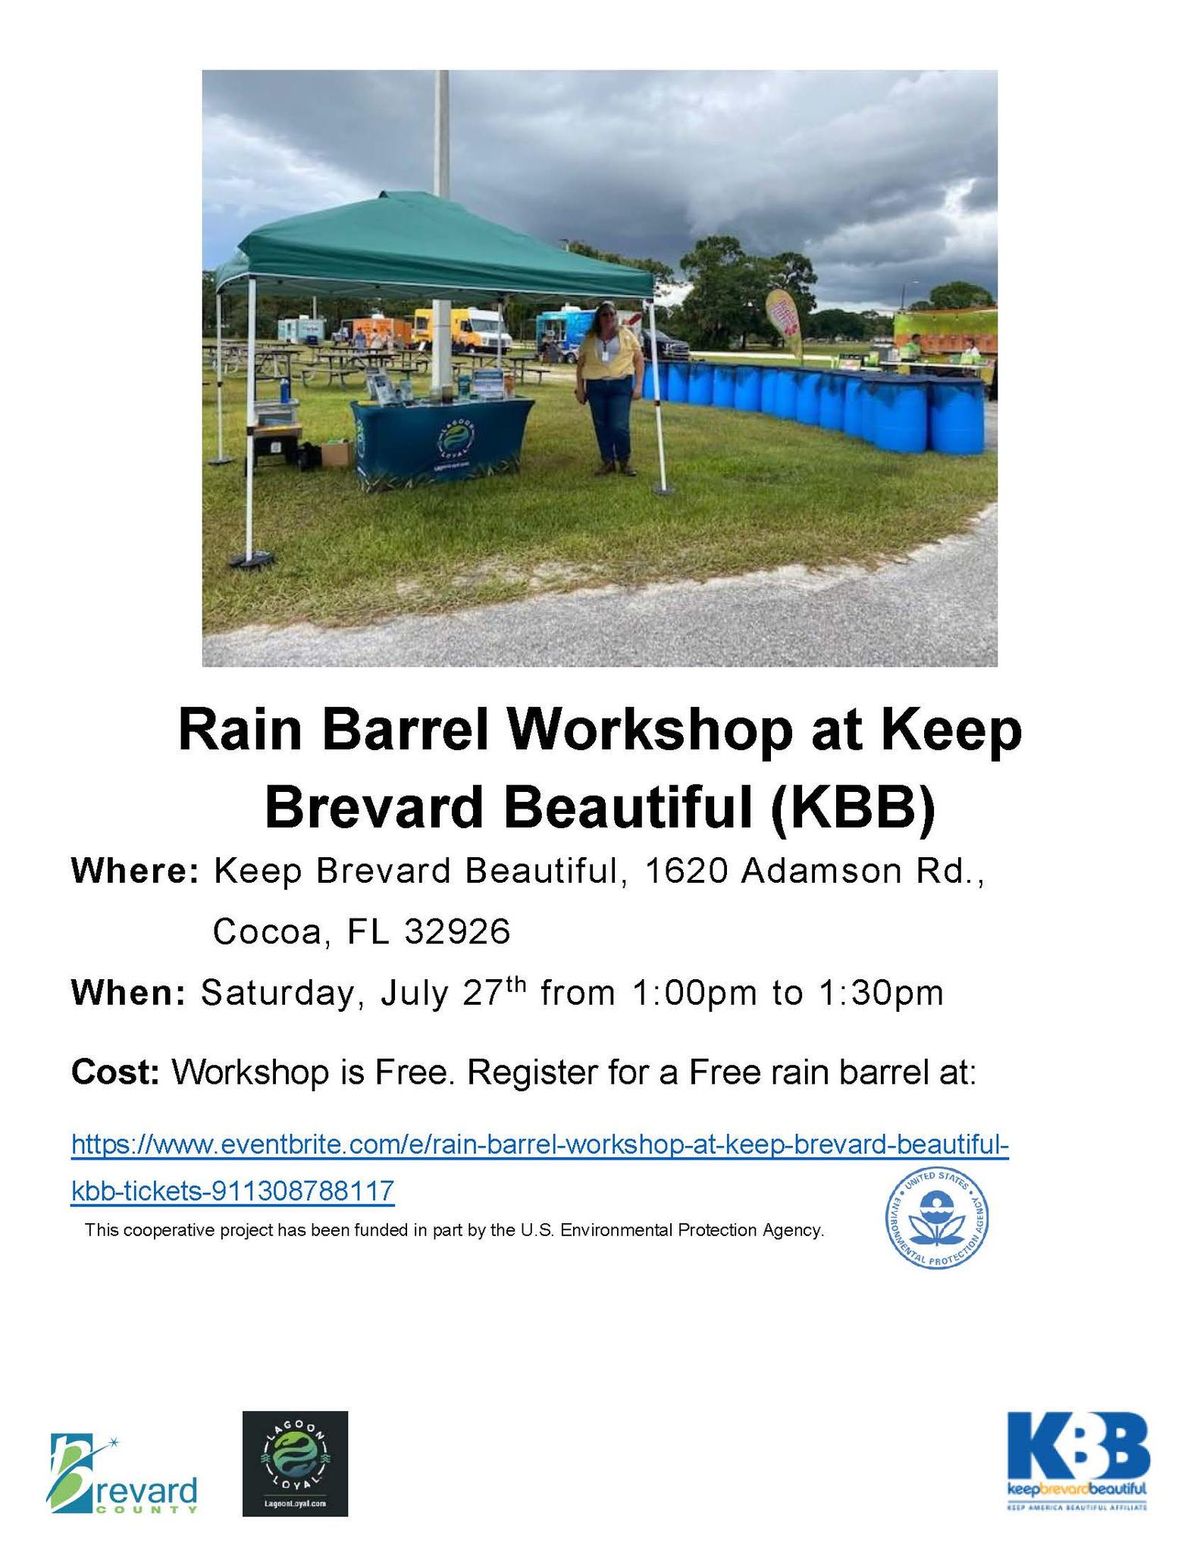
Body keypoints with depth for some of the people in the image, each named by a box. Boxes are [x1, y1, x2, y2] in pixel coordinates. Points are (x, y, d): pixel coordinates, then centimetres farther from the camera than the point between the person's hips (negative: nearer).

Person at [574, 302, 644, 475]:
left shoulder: (626, 334, 6)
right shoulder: (589, 338, 9)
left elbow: (639, 359, 7)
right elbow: (580, 364, 14)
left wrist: (638, 385, -1)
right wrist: (579, 388, 8)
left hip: (621, 385, -2)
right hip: (596, 386, 2)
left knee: (619, 427, -9)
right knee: (601, 427, 5)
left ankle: (624, 462, 9)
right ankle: (607, 462, 17)